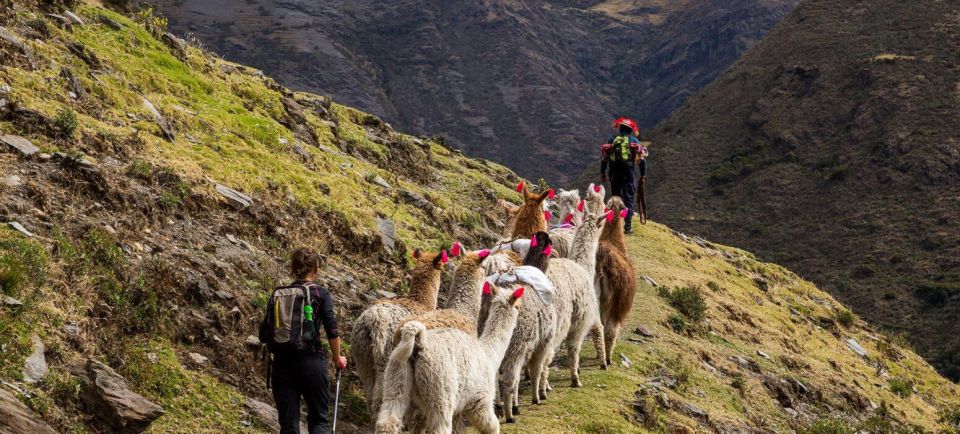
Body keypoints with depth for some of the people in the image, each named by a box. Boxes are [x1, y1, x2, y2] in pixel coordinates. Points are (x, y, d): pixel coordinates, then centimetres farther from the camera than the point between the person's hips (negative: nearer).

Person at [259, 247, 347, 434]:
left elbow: (264, 335, 6)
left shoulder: (277, 294, 8)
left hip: (281, 364, 3)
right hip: (311, 361, -3)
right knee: (318, 419, 10)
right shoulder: (320, 293, -2)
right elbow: (332, 331, -6)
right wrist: (338, 359, 10)